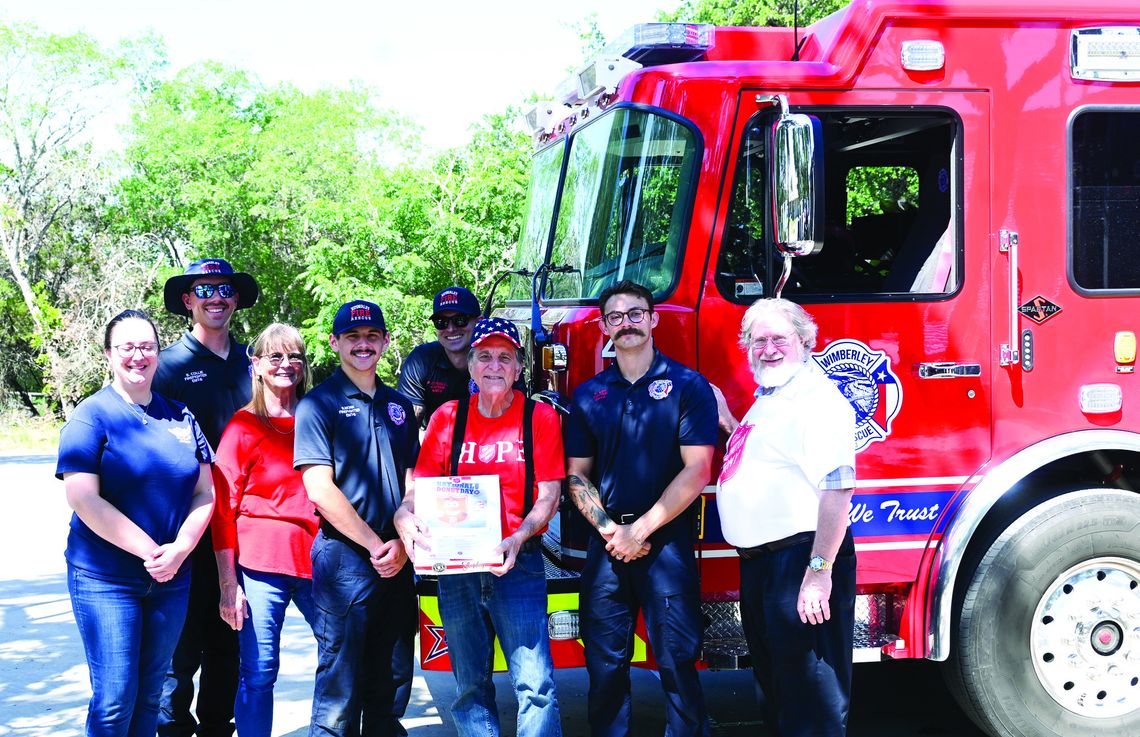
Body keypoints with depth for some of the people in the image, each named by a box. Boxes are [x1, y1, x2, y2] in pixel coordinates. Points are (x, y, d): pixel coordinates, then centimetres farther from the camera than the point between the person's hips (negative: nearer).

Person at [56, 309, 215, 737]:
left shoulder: (180, 417, 8)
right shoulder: (92, 416, -6)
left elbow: (205, 493, 6)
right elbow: (84, 500, -15)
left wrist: (179, 549, -12)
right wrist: (151, 551, -18)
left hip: (171, 578, 5)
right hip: (106, 578, -5)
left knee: (150, 694, 12)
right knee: (114, 699, -5)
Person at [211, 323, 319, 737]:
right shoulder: (243, 425, 1)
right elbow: (223, 508, 0)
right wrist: (229, 586, -5)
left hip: (314, 559, 3)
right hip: (260, 563, -3)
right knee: (258, 676, 1)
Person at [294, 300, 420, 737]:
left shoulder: (398, 405, 14)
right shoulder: (318, 404, -3)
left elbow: (412, 483, 14)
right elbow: (320, 491, -11)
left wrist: (402, 544, -3)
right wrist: (375, 545, -12)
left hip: (397, 561, 6)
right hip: (345, 558, -5)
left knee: (392, 684, 11)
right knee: (339, 689, -2)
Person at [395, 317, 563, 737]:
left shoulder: (540, 417, 1)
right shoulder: (447, 418, 7)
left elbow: (548, 495, -3)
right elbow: (420, 486, 5)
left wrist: (517, 539, -20)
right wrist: (405, 516, -18)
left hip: (518, 564, -3)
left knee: (534, 682, -11)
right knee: (469, 684, 10)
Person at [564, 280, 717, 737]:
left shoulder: (687, 386, 0)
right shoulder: (588, 395, 11)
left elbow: (696, 470, -7)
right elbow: (577, 475, 10)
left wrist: (641, 529, -9)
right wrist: (610, 530, -6)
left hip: (667, 539, -3)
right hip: (606, 544, 3)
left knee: (677, 661, -2)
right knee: (605, 662, 6)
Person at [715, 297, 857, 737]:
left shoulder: (817, 398, -14)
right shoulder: (767, 400, 17)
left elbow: (836, 489, -22)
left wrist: (819, 571, -28)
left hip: (800, 559, -10)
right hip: (759, 564, 10)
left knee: (811, 699, -5)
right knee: (774, 685, 19)